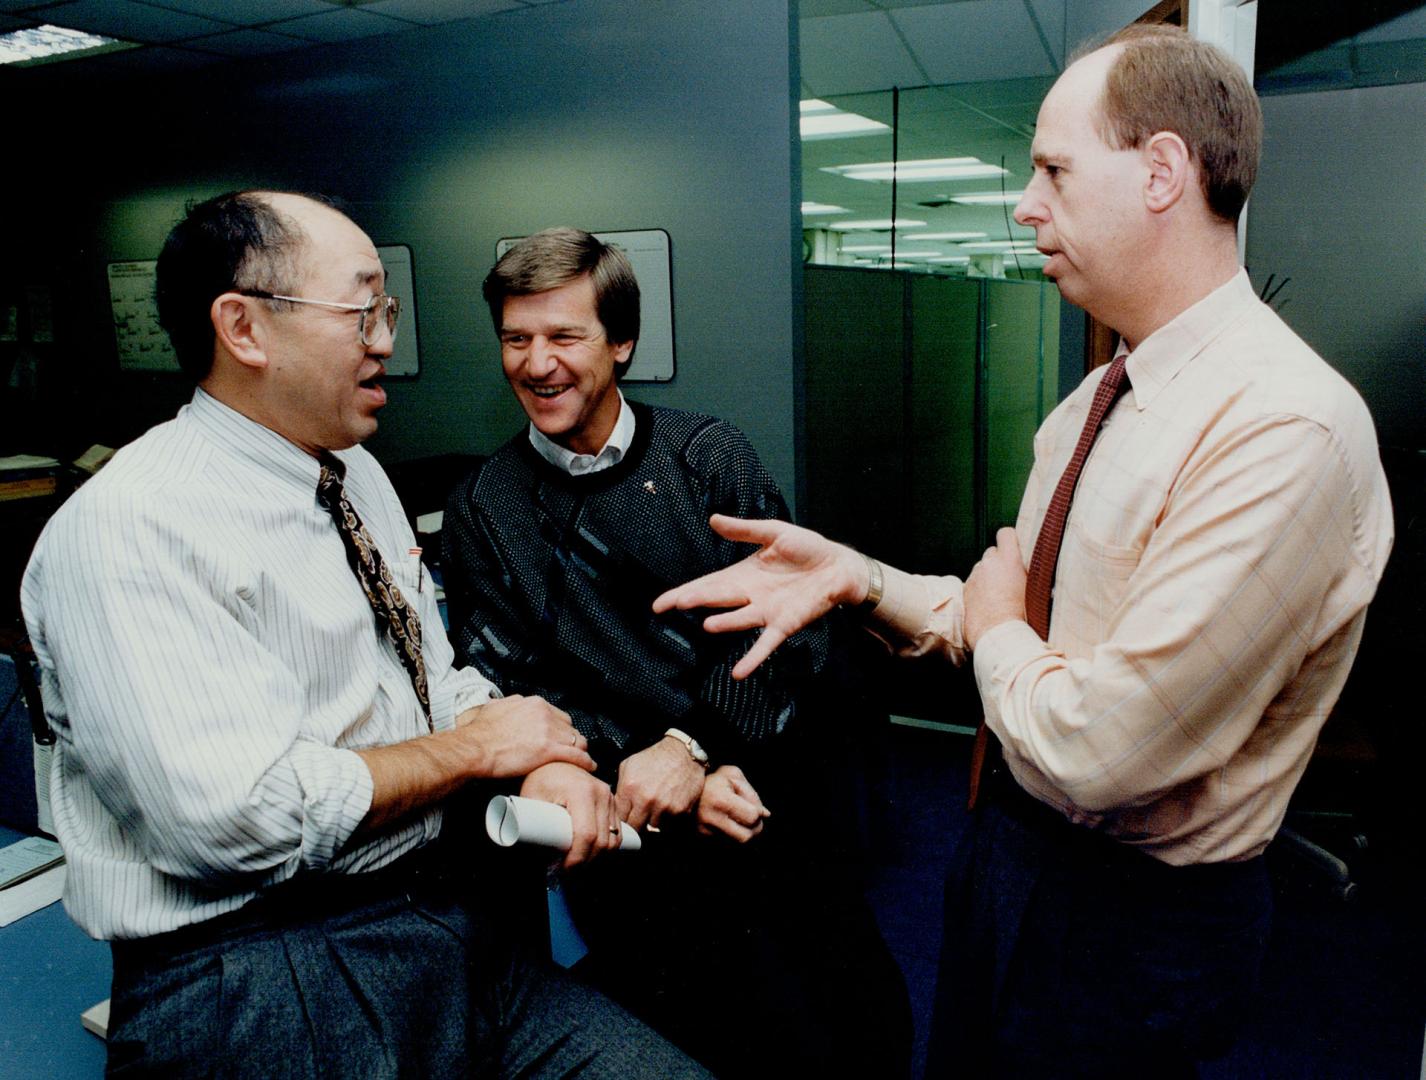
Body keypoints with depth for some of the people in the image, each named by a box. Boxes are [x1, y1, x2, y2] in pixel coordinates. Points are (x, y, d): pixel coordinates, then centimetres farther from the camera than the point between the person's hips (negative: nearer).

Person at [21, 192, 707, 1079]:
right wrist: (478, 745, -12)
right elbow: (241, 819, -23)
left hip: (449, 917, 7)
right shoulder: (127, 530, -15)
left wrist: (546, 759, -7)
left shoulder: (358, 475, 11)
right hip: (261, 977, -7)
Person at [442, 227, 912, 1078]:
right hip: (639, 841, -1)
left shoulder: (709, 456, 5)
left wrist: (690, 744, -16)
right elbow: (506, 692, 0)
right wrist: (682, 783, -12)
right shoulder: (482, 510, 5)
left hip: (782, 810, 2)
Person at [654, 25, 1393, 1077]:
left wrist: (996, 626, -13)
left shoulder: (1290, 428, -28)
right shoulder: (1096, 401, 3)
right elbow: (1017, 614, 5)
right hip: (1011, 837, 8)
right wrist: (857, 576, -9)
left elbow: (1095, 750, -31)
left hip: (1138, 914, -8)